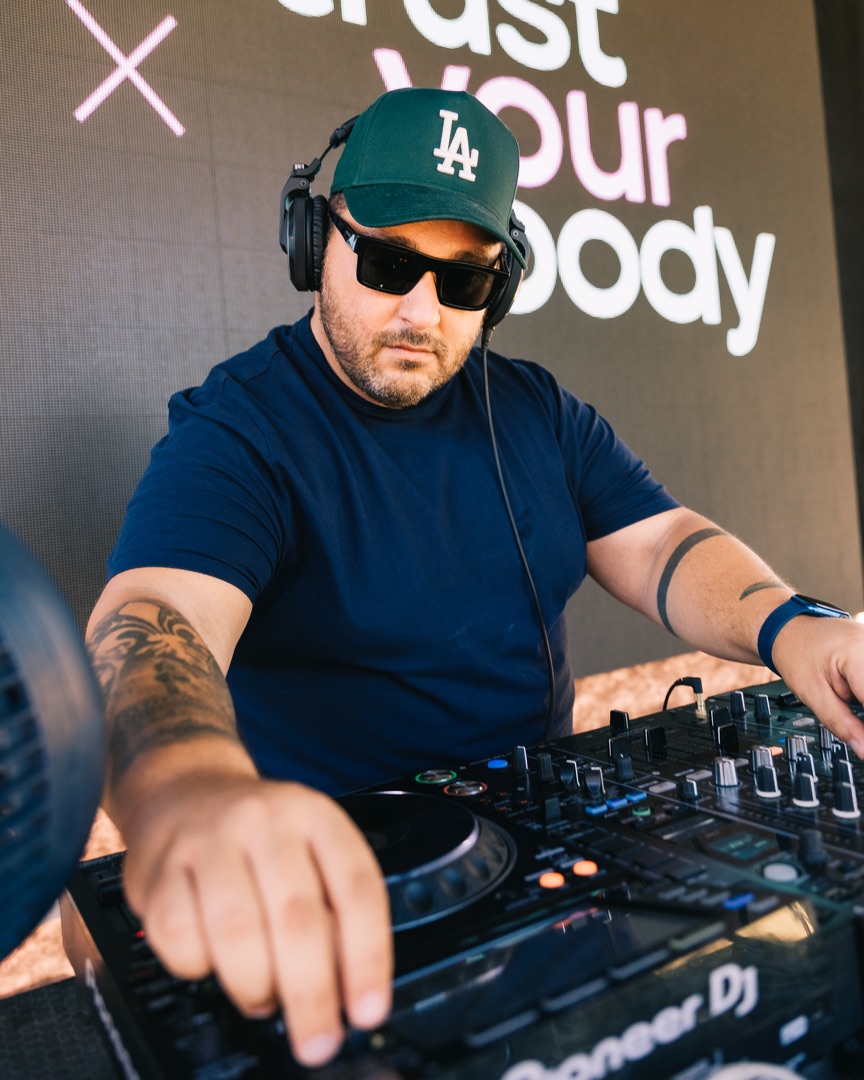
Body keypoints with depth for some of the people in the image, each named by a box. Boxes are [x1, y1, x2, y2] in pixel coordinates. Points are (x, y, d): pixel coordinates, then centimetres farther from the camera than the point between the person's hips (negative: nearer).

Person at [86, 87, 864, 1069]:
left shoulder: (536, 411, 8)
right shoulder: (238, 429, -12)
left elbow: (659, 545, 4)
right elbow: (152, 621, -29)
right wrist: (193, 798, -52)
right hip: (340, 867, -4)